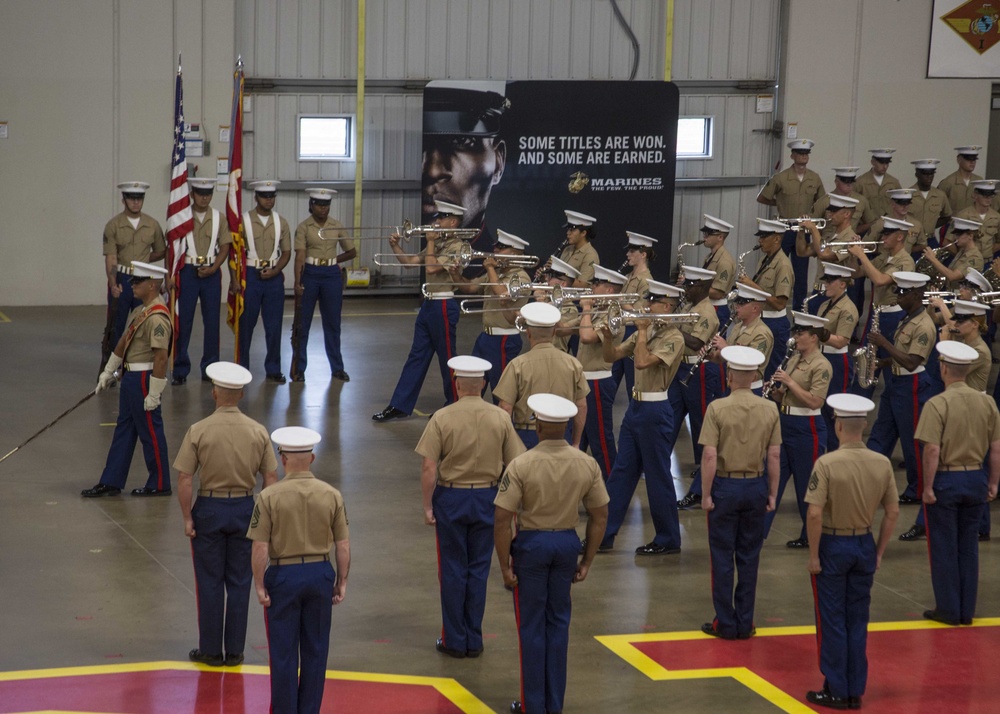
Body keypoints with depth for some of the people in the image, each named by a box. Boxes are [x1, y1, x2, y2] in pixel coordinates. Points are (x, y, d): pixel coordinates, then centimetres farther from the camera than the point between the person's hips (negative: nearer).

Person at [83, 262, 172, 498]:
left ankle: (160, 485, 14)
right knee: (124, 429, 14)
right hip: (131, 377, 10)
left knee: (150, 432, 2)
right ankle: (111, 482, 21)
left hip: (144, 380, -10)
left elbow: (161, 357, -24)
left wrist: (153, 394, -23)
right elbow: (124, 341, 19)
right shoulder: (140, 311, 9)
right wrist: (108, 372, 24)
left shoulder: (157, 318, -22)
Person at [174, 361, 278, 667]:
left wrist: (187, 517, -4)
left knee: (210, 582, 8)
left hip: (209, 509, -2)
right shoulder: (258, 432, -4)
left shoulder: (199, 431, -12)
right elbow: (271, 478, -2)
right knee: (239, 582, 10)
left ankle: (210, 651, 14)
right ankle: (235, 651, 14)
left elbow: (184, 479, -12)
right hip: (244, 508, 2)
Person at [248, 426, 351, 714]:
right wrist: (342, 581, 10)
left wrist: (259, 585, -4)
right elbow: (343, 545, -1)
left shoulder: (269, 497, -12)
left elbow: (260, 548, -13)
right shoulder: (332, 495, -4)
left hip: (283, 575, -3)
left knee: (284, 652, 8)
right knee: (315, 650, 14)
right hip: (320, 574, 3)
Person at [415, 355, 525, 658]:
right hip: (487, 497, 2)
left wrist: (427, 506, -4)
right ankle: (474, 641, 16)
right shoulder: (500, 418, -4)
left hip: (450, 497, -2)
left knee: (453, 569, 8)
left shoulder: (442, 418, -12)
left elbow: (428, 467, -14)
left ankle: (454, 641, 14)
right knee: (479, 570, 11)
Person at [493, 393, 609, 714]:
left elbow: (502, 520, -18)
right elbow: (600, 517, 1)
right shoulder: (587, 464, -5)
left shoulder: (521, 465, -18)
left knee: (532, 625, 9)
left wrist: (505, 565, -7)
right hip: (567, 543, 4)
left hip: (531, 543, -3)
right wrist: (586, 562, 11)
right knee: (558, 622, 16)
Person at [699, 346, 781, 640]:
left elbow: (709, 455, -15)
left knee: (722, 557, 6)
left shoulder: (718, 408, -12)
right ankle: (745, 623, 15)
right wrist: (772, 493, 9)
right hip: (756, 486, 3)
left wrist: (706, 494, -8)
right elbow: (774, 455, 0)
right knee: (749, 557, 11)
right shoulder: (769, 409, -2)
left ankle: (725, 624, 9)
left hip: (725, 486, -3)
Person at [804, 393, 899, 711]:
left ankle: (836, 691, 13)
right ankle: (856, 691, 19)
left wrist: (813, 555, -10)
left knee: (832, 621, 7)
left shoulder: (827, 464, -19)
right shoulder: (882, 464, -4)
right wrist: (879, 552, 12)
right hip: (864, 545, 4)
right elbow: (893, 512, 2)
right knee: (858, 620, 14)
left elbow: (815, 514, -21)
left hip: (833, 545, -4)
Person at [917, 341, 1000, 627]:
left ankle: (948, 610, 12)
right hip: (976, 478, 5)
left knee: (944, 547, 7)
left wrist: (928, 487, -13)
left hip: (946, 479, -5)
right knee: (969, 545, 15)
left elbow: (932, 450, -20)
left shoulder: (937, 404, -16)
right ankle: (967, 611, 20)